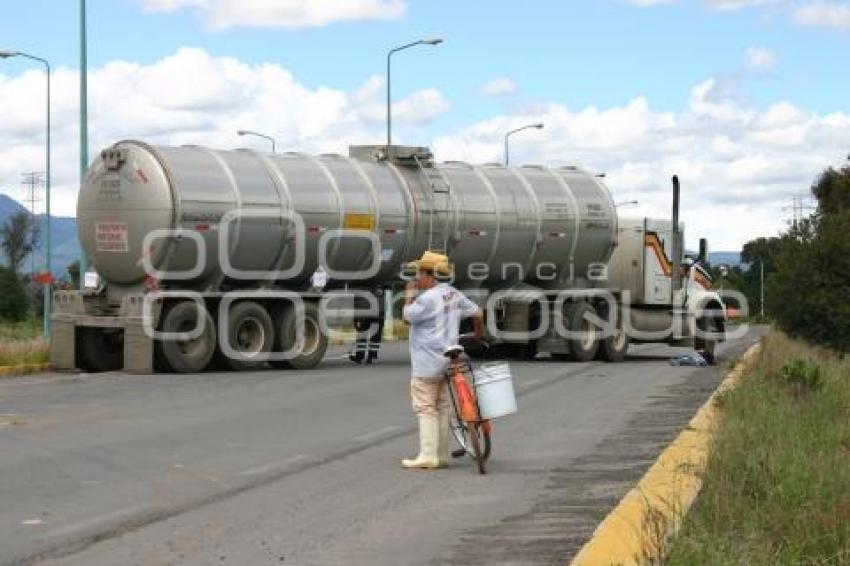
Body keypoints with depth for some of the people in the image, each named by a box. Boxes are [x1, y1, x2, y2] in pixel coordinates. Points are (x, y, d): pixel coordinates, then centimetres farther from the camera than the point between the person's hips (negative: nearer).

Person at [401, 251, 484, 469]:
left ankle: (428, 455, -10)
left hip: (427, 362, -9)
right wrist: (479, 334, 32)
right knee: (441, 408, 13)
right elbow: (477, 313, 15)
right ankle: (442, 455, 16)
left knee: (425, 408, -6)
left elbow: (407, 317, -9)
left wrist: (410, 295, 6)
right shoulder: (454, 294, 9)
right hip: (446, 359, 9)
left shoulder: (427, 298, -18)